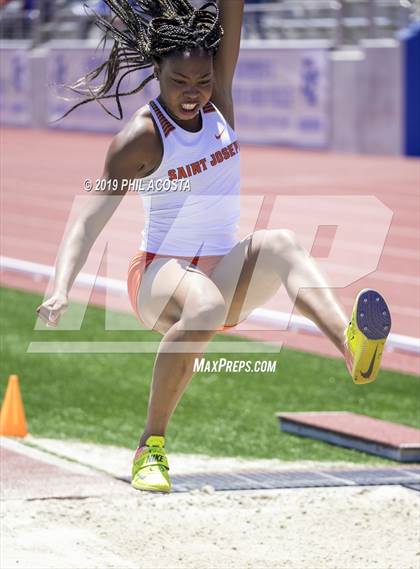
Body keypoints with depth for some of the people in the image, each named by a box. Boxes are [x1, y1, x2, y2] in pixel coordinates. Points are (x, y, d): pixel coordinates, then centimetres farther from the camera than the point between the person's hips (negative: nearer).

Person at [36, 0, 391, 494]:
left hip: (225, 274, 4)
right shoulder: (141, 137, -10)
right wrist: (61, 290, -30)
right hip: (160, 273, -4)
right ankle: (151, 446, -28)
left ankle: (352, 346, -56)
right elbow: (90, 219, -16)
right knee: (206, 308, -39)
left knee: (279, 244, -29)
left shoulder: (219, 100, 4)